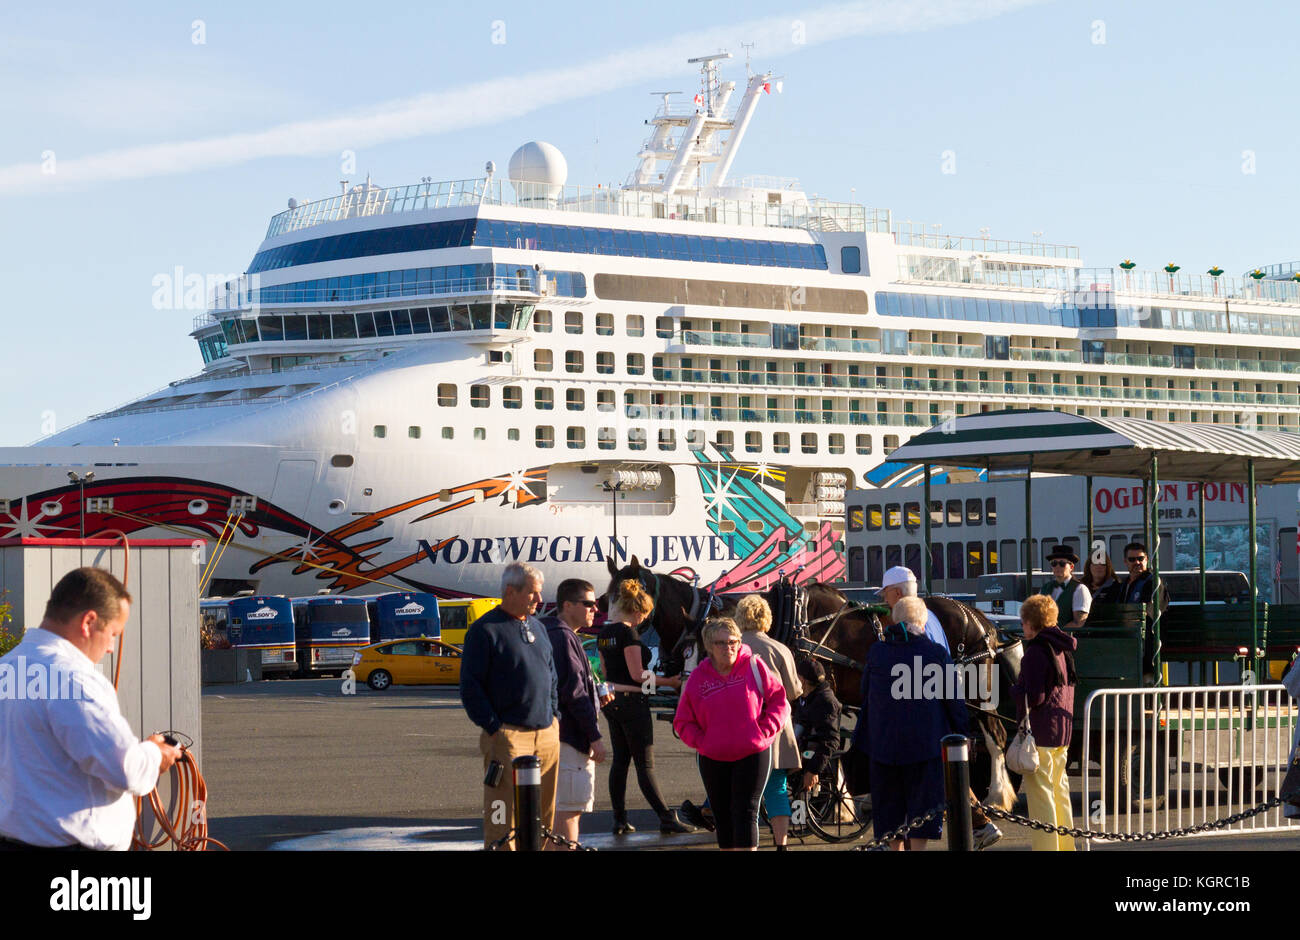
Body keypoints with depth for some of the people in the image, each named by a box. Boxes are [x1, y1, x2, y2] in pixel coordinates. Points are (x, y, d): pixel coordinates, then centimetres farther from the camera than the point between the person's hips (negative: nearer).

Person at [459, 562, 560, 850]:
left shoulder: (538, 628, 17)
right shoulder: (484, 630, -6)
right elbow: (470, 686, -9)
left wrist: (554, 715, 14)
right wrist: (494, 728, -13)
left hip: (547, 736, 7)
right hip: (508, 736, -7)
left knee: (544, 815, 9)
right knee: (503, 819, -7)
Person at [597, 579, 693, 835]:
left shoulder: (603, 633, 10)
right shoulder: (628, 632, -16)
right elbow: (637, 674, -16)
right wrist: (669, 681, -6)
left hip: (612, 701, 8)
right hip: (632, 700, -8)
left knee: (620, 761, 11)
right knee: (645, 764, -6)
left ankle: (619, 820, 11)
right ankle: (667, 819, -2)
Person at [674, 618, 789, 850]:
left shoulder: (754, 666, -3)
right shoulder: (698, 678, 2)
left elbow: (779, 701, 1)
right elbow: (682, 722, 9)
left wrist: (763, 732, -10)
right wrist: (701, 741, -7)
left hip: (753, 754, -3)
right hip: (713, 759, 3)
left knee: (745, 812, -9)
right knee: (722, 815, 9)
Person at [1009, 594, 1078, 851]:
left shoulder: (1036, 651, -16)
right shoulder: (1064, 648, 11)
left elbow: (1033, 697, -20)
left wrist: (1013, 689, -2)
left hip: (1040, 729, -9)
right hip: (1064, 727, 9)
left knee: (1039, 789, -4)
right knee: (1059, 787, 17)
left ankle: (1045, 847, -4)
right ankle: (1066, 844, 23)